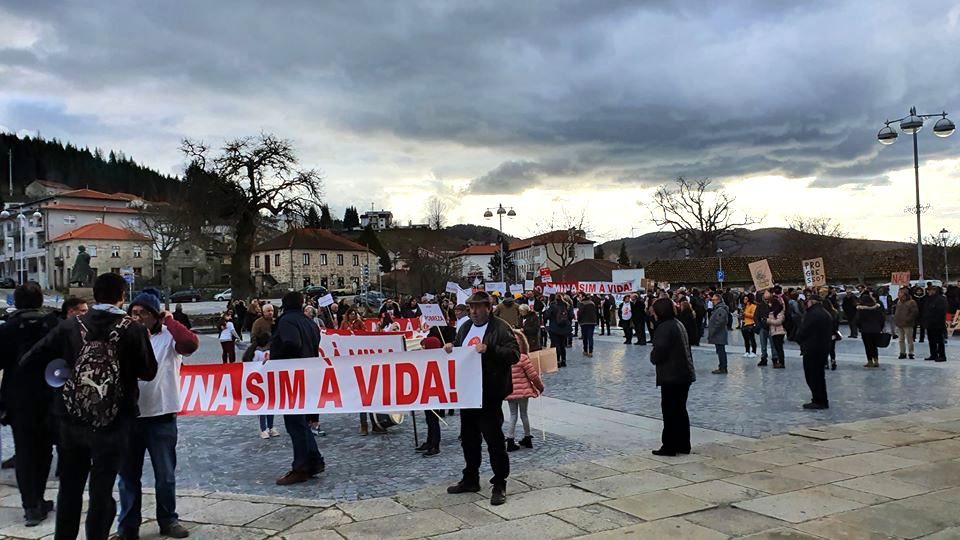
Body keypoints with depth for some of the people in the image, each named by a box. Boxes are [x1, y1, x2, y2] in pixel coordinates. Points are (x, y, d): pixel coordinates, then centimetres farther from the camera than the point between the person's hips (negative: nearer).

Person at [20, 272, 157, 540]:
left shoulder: (71, 326, -1)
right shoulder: (133, 329, -9)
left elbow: (30, 361, 0)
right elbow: (148, 372, -2)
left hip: (71, 420, 3)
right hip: (112, 423, -3)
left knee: (69, 488, 19)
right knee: (101, 490, 7)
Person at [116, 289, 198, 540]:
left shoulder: (168, 337, -6)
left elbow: (191, 343, -26)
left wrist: (168, 320, -17)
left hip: (161, 417, -2)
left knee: (165, 475, 11)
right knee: (128, 475, 12)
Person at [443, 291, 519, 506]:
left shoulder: (501, 328, -10)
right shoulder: (465, 327, 13)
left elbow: (514, 354, -18)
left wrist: (489, 349, -28)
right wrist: (451, 347, 3)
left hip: (489, 393, -8)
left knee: (493, 438, -2)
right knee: (468, 437, 16)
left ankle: (500, 484, 9)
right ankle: (470, 479, 30)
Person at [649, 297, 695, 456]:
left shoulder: (664, 328, -18)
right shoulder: (678, 324, 12)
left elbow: (658, 353, -22)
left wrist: (652, 357, 1)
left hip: (671, 377, -9)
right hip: (684, 374, 9)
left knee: (670, 411, 0)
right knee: (680, 410, 16)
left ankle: (669, 446, 6)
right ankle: (683, 445, 22)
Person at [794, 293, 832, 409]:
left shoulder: (812, 314, -17)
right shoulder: (826, 314, 13)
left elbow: (802, 331, -15)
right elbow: (830, 332, 18)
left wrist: (799, 340, 4)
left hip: (812, 349, -10)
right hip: (824, 348, 10)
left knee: (812, 376, -2)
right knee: (819, 375, 17)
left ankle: (819, 401, -1)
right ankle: (822, 400, 23)